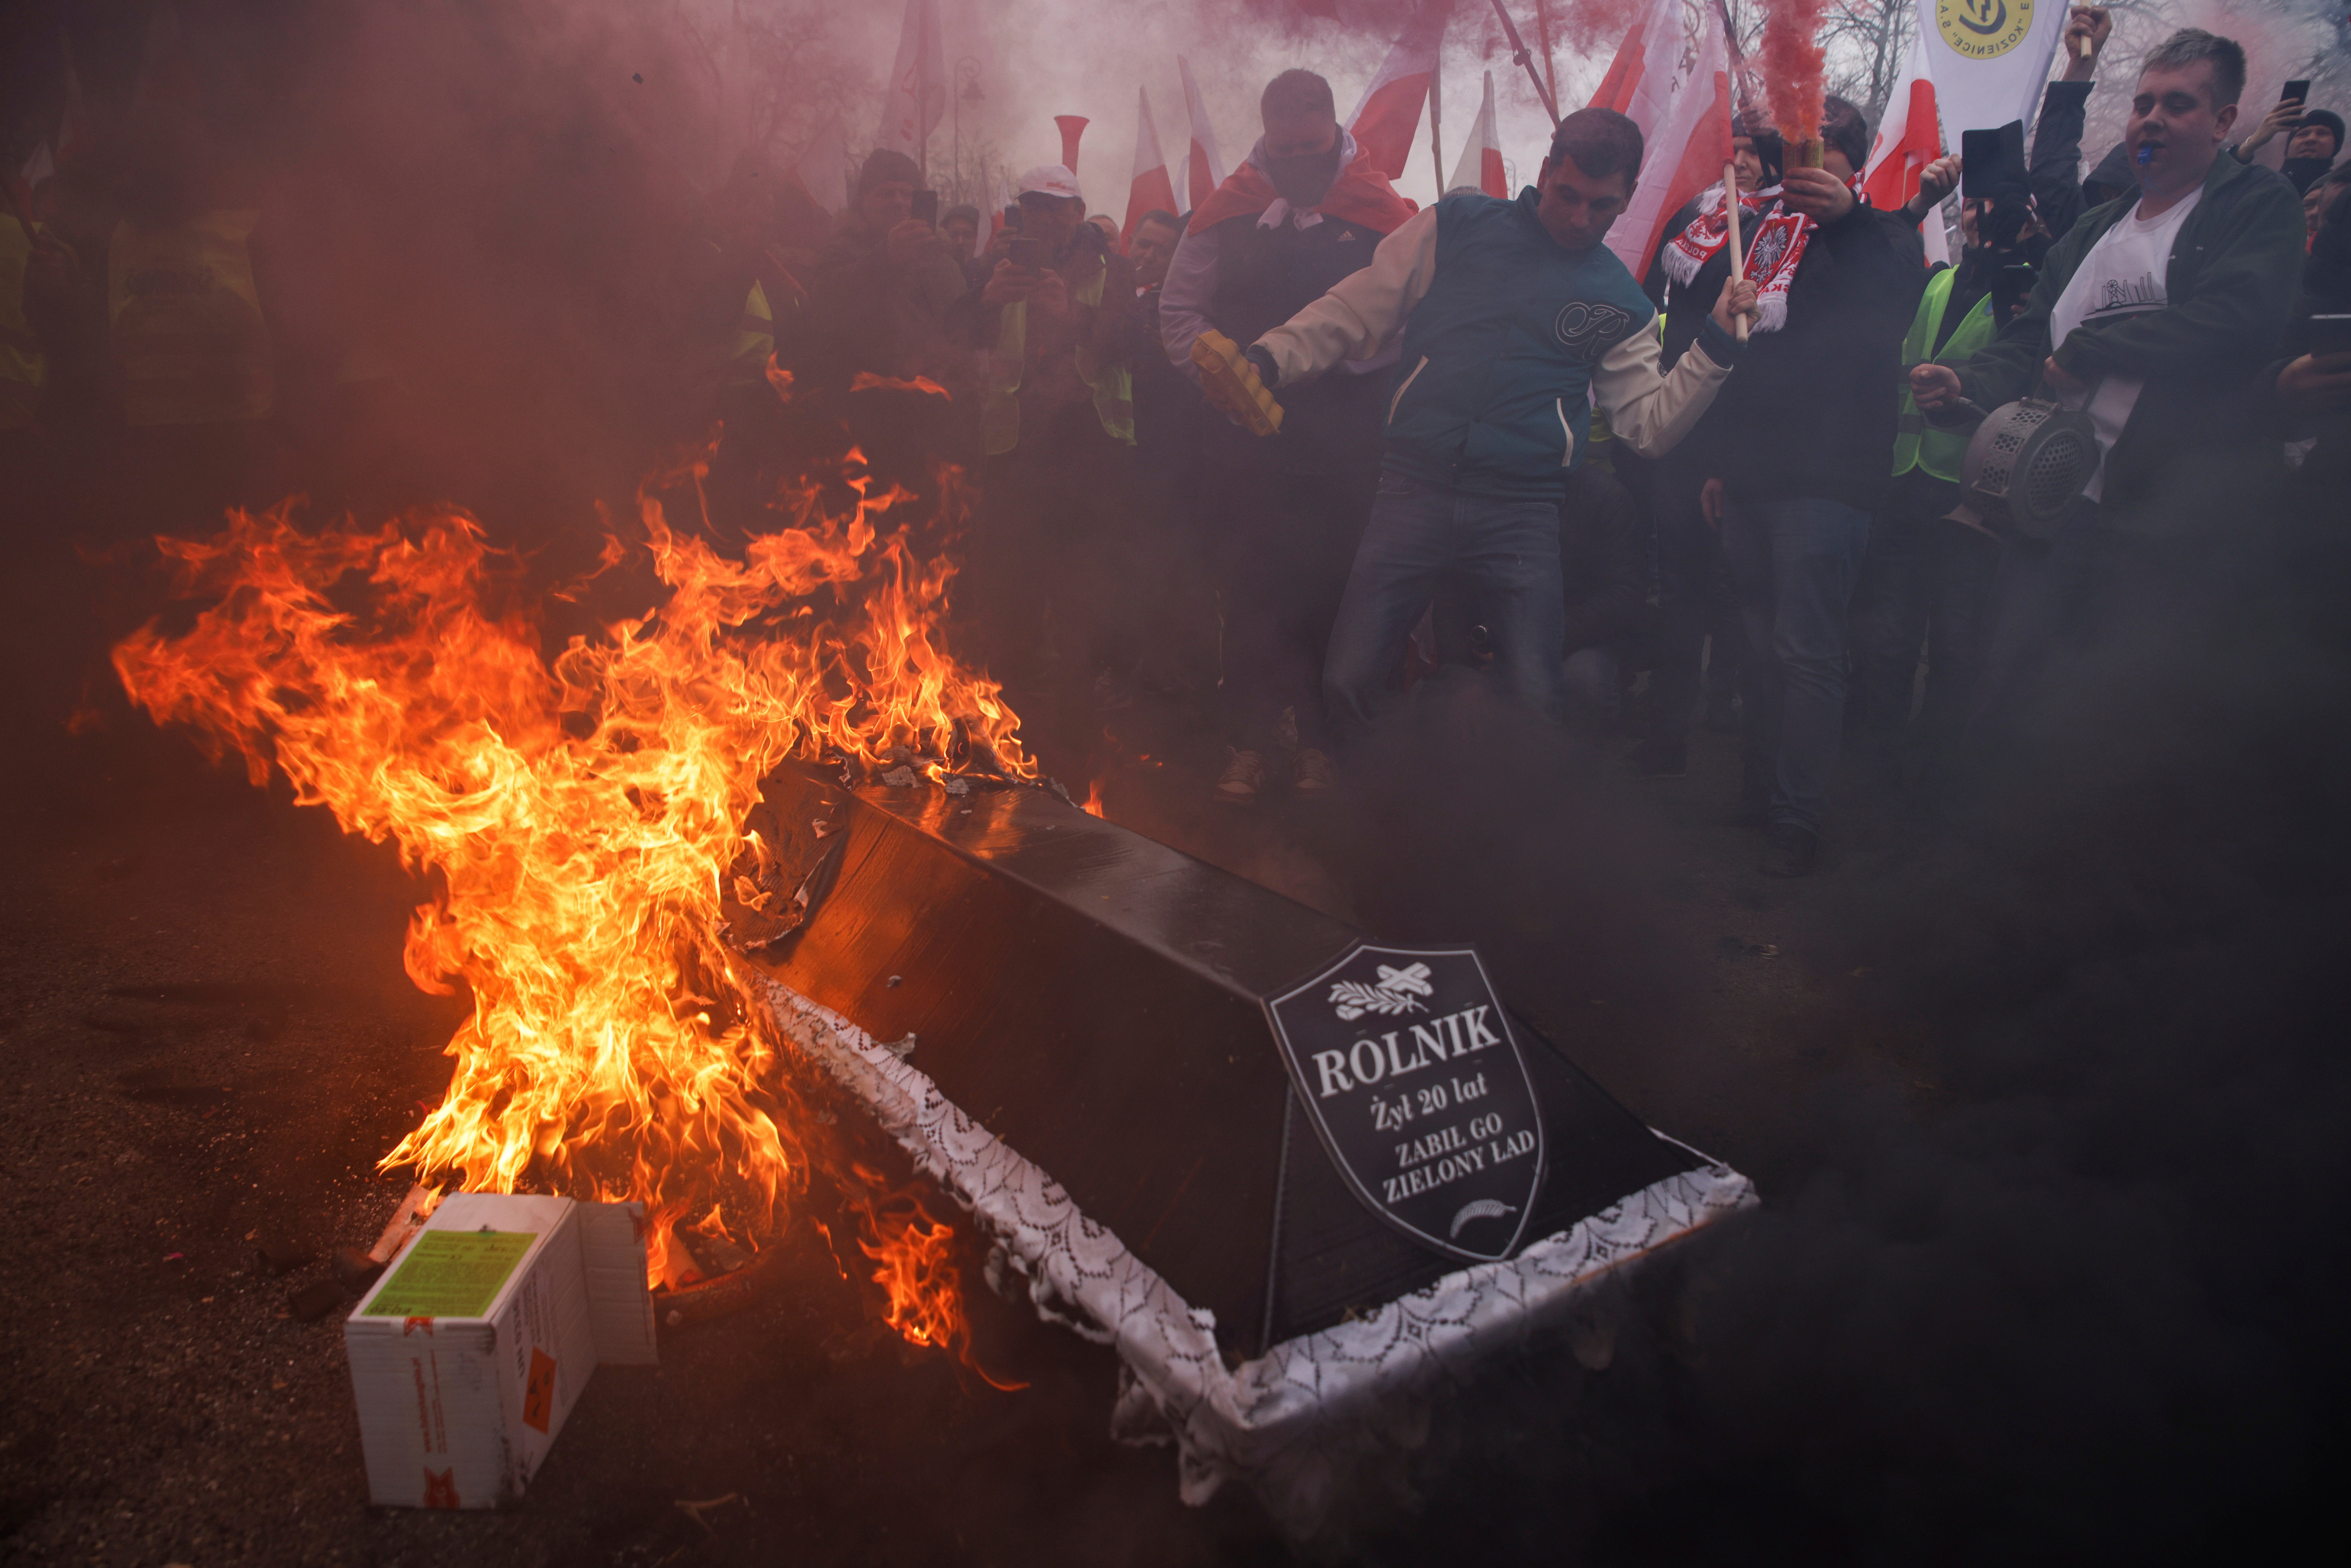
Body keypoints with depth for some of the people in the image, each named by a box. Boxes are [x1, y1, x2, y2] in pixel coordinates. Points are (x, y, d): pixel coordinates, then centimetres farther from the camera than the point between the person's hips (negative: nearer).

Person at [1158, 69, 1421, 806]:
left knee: (1329, 590, 2)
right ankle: (1248, 739, 13)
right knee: (1248, 587, 3)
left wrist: (1348, 350, -18)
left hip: (1344, 439, -1)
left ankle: (1317, 739, 15)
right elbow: (1179, 309, 12)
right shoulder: (1226, 210, 8)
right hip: (1244, 435, 1)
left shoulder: (1380, 210, 3)